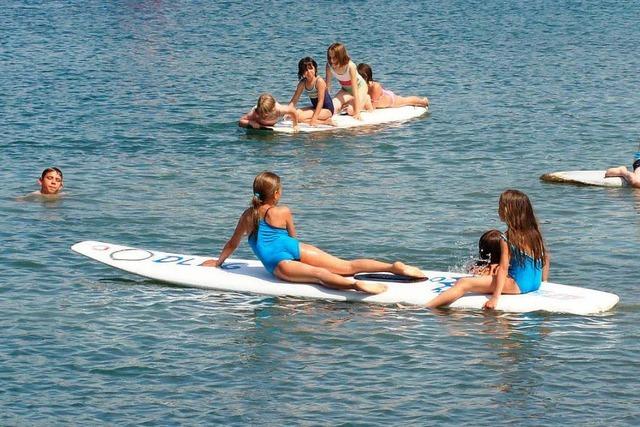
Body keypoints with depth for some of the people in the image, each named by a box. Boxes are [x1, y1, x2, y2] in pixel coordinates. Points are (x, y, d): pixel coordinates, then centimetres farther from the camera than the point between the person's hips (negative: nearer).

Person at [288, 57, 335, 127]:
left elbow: (321, 101, -23)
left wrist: (314, 119, -28)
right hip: (315, 108, 8)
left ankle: (325, 121, -14)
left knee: (299, 117, -24)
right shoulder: (302, 83, -1)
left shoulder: (319, 81, -20)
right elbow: (294, 100, 2)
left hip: (327, 110, -8)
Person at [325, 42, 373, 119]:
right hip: (345, 89, 4)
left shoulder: (350, 66, -36)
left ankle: (365, 99, 5)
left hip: (359, 86, -4)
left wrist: (357, 112, -36)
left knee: (351, 111, -27)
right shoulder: (329, 65, -25)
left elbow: (355, 90, -35)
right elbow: (327, 85, -15)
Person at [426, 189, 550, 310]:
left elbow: (503, 269, -18)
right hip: (535, 284, 9)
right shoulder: (535, 233, 6)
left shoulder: (507, 239, -14)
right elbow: (545, 256, 16)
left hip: (517, 286, -9)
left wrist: (495, 297, -21)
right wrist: (543, 279, 28)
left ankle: (426, 307, -23)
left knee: (463, 283, -16)